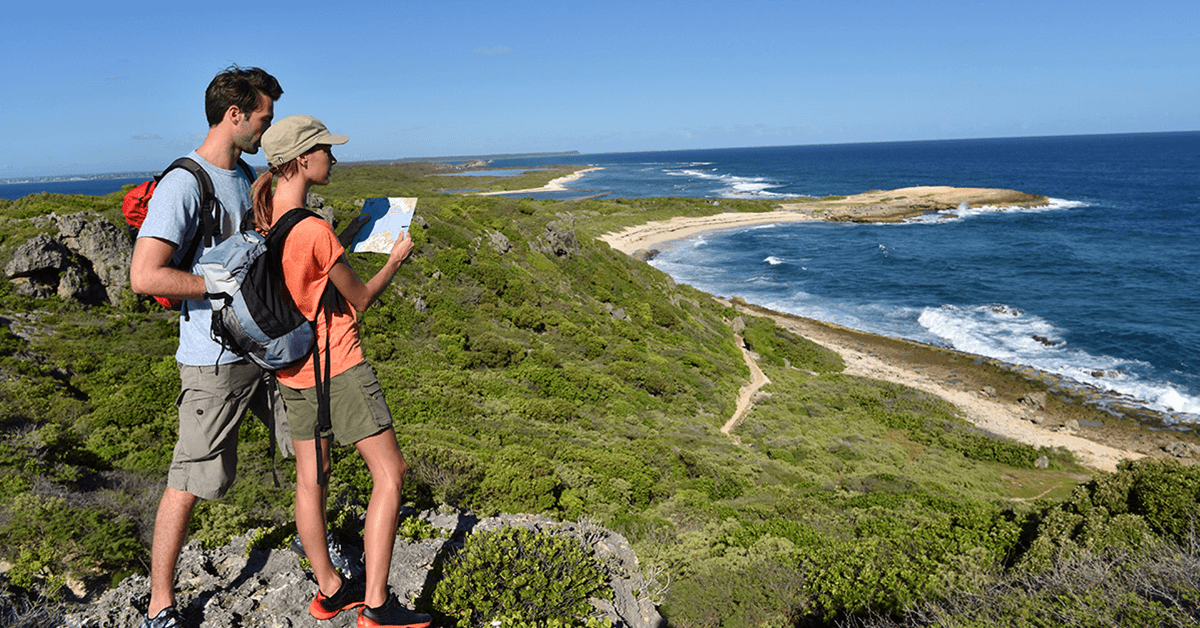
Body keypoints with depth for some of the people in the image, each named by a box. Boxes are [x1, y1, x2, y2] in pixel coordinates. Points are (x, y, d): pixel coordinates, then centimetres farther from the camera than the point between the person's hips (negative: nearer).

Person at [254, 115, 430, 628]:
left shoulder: (263, 219, 2)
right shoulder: (313, 230, -23)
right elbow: (361, 300, -11)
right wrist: (396, 258, 4)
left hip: (293, 365, 9)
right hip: (338, 364, -9)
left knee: (310, 477, 15)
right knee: (390, 474, -1)